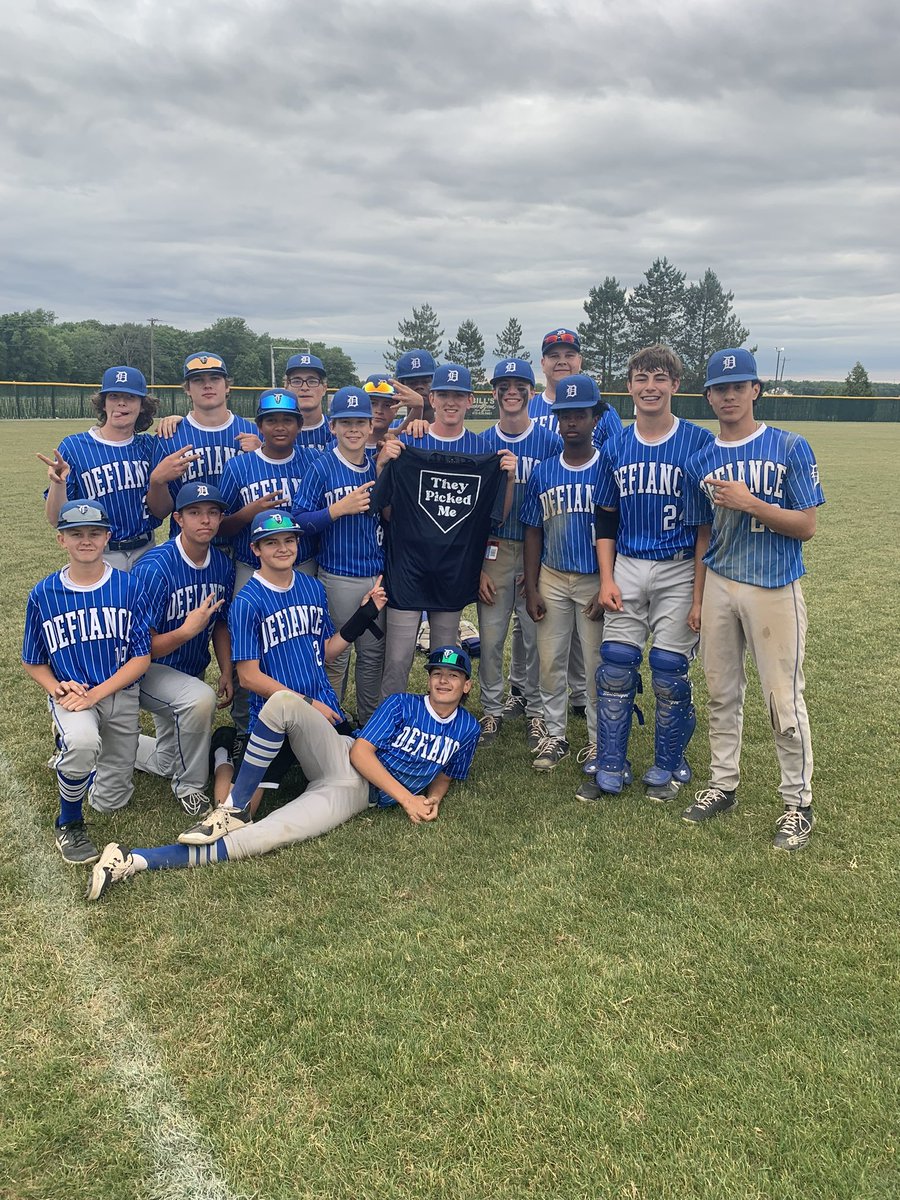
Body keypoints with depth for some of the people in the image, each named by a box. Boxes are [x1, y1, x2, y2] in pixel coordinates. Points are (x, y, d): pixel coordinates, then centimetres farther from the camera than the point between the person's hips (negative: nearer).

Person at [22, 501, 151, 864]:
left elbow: (141, 657, -7)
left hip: (120, 694, 1)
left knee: (110, 801, 6)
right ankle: (69, 824, -9)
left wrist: (95, 694, -20)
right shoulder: (43, 595, -4)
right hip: (70, 693, -1)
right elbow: (32, 662, 6)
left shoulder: (128, 586, -6)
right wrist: (55, 688, -16)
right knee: (82, 742, -37)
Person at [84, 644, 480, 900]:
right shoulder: (401, 705, 5)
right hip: (340, 758, 0)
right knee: (283, 701, -32)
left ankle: (136, 860, -27)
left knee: (256, 840, -24)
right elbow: (361, 752, -4)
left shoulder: (467, 729, 11)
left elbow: (445, 774, 26)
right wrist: (407, 797, -11)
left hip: (353, 796, 0)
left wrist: (432, 798, 1)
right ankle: (235, 809, -20)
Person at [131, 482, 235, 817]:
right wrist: (188, 630, -38)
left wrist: (226, 673, -2)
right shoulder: (154, 569, -27)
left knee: (167, 764, 17)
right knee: (200, 698, -38)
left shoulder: (223, 565, -6)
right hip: (147, 669, -7)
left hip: (191, 672, 7)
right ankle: (189, 787, -16)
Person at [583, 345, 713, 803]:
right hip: (626, 567, 3)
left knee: (669, 672, 1)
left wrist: (700, 595, -10)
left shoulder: (699, 442, -4)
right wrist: (606, 579, 1)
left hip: (679, 571, -3)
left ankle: (668, 767, 21)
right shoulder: (615, 447, 8)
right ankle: (609, 769, 15)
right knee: (615, 668, 3)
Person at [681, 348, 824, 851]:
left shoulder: (791, 447, -4)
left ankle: (799, 803, 14)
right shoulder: (702, 460, 8)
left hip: (775, 588, -4)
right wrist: (697, 598, 7)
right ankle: (723, 785, 28)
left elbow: (807, 526, -8)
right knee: (722, 693, 13)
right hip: (720, 586, 4)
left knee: (784, 700, -1)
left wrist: (748, 503, -19)